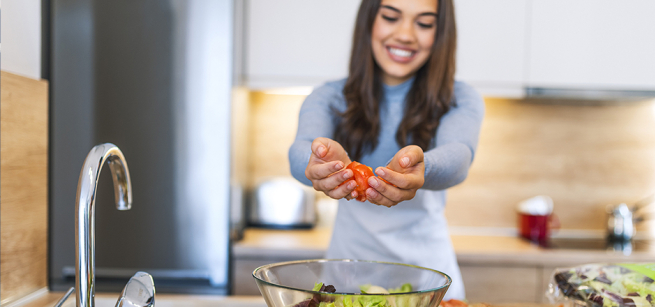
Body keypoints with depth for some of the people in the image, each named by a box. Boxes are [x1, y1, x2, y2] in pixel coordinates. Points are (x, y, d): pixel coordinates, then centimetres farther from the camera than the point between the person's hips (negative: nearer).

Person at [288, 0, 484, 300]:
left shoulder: (460, 100, -4)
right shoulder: (329, 98, -2)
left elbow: (458, 154, -25)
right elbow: (301, 149, -22)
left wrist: (418, 166, -47)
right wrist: (324, 162, -45)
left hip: (426, 266, 0)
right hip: (349, 259, 0)